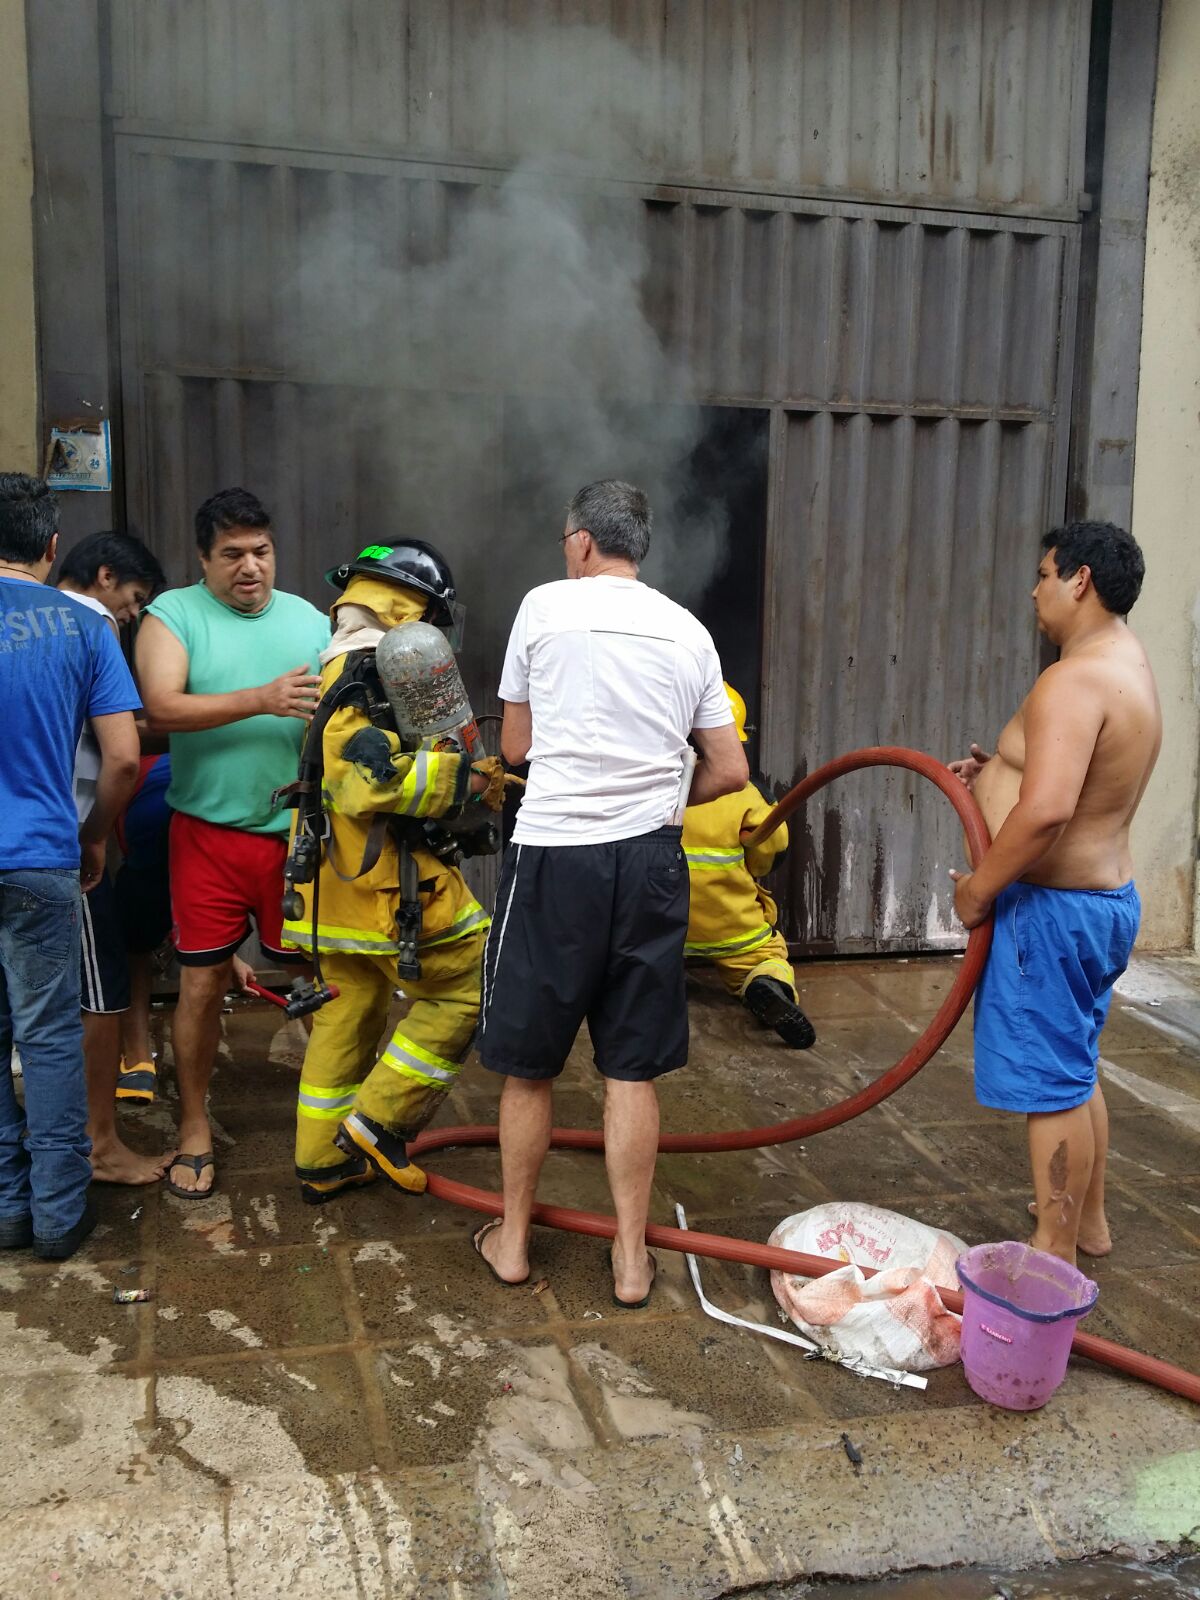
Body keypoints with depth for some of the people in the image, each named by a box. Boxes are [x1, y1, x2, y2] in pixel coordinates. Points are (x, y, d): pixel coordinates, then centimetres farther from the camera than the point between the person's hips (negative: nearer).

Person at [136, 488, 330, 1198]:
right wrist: (261, 700, -25)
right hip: (210, 833, -2)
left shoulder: (311, 620, 8)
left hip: (299, 832, 2)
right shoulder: (174, 614, -1)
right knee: (202, 982, 4)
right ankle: (195, 1126, 21)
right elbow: (163, 708, -15)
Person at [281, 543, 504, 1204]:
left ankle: (322, 1160, 27)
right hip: (389, 884, -10)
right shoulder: (381, 673, -15)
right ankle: (380, 1120, 5)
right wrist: (468, 777, -19)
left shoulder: (333, 671, 18)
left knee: (345, 1014, 17)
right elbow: (374, 778, -27)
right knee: (466, 985, 2)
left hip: (337, 881, 10)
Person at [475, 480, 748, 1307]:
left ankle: (513, 1239, 27)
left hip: (553, 856, -3)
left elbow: (515, 747, 8)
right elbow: (732, 770, 8)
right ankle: (632, 1256, 20)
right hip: (649, 862, 3)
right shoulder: (689, 632, 7)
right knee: (632, 1069, 11)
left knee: (528, 1064, 12)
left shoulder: (546, 606, -1)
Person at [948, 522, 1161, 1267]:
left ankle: (1055, 1256, 12)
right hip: (1101, 896, 11)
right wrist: (998, 772, 10)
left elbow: (1046, 809, -33)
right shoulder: (1129, 666, 12)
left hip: (1053, 907, -11)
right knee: (1077, 1071, 22)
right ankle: (1089, 1221, 37)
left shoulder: (1075, 680, -22)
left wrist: (979, 888, -20)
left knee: (1052, 1083, 0)